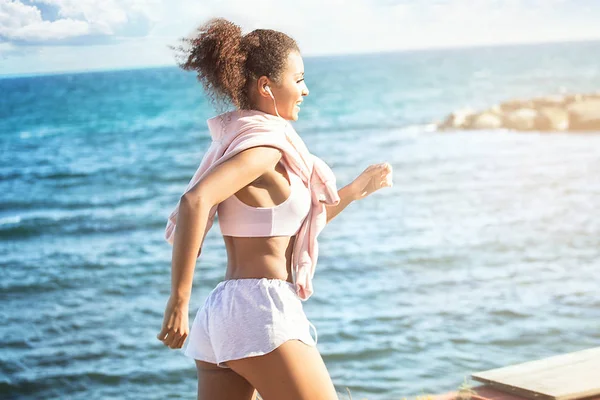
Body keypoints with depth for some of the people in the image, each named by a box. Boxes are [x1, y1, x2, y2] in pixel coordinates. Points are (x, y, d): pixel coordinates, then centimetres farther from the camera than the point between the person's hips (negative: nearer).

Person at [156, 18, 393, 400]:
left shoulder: (238, 139, 17)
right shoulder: (263, 144, -12)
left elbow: (294, 225, 28)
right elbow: (194, 201, -29)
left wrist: (357, 188, 26)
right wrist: (179, 302, -25)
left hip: (221, 312, 9)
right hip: (261, 310, -9)